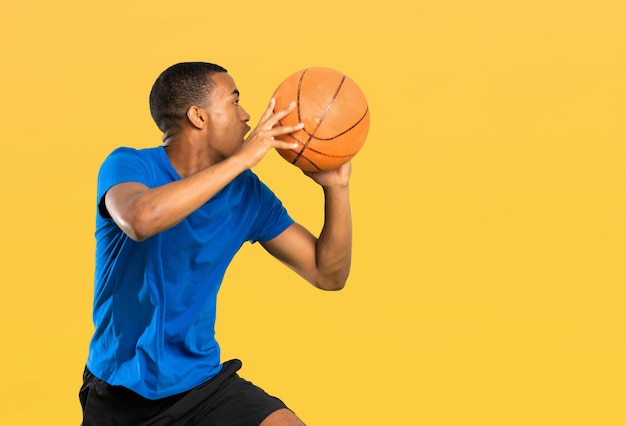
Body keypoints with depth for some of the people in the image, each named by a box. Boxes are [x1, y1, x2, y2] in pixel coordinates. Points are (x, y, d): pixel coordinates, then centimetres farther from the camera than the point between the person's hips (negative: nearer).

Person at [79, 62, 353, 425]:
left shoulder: (248, 193, 0)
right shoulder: (128, 165, -12)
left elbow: (328, 275, 2)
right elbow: (141, 220, -36)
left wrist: (336, 187, -11)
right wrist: (243, 157, -31)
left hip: (203, 382, 3)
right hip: (121, 394, -3)